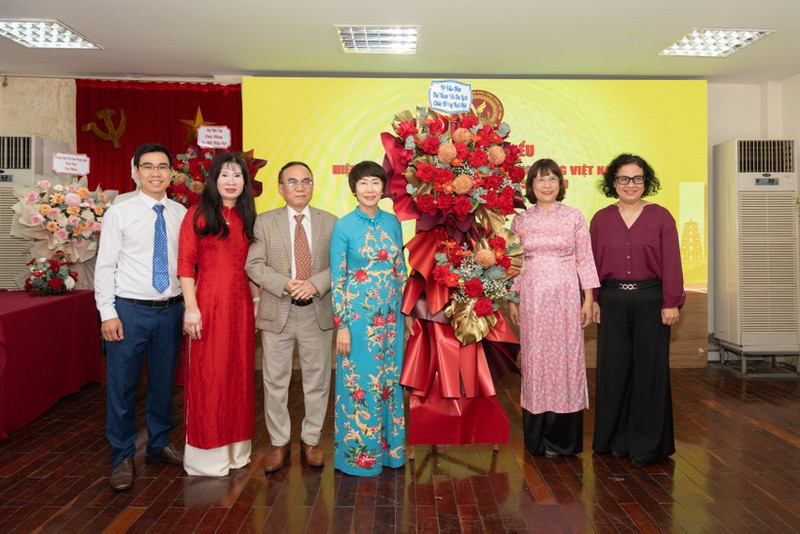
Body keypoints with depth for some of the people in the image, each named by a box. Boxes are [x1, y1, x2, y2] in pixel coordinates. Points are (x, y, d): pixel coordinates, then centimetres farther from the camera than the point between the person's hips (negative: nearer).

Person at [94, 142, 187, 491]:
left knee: (163, 383, 15)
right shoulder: (119, 213, -3)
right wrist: (107, 313, -9)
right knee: (122, 386, 3)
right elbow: (105, 266, -4)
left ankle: (159, 445, 33)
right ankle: (123, 457, 21)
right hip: (130, 309, -3)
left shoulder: (181, 215, 5)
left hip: (171, 309, 3)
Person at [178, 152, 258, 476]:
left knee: (238, 373, 10)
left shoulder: (246, 218, 13)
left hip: (240, 304, 5)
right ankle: (206, 453, 16)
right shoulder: (198, 215, -1)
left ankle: (234, 447, 25)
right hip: (209, 303, -5)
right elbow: (185, 263, -6)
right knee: (207, 375, 1)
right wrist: (191, 307, -13)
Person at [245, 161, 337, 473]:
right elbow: (254, 265, -4)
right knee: (275, 382, 8)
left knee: (317, 380, 10)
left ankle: (311, 440, 27)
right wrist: (286, 284, -18)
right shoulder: (264, 222, 2)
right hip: (277, 312, -1)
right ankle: (279, 443, 24)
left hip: (317, 312, 1)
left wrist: (315, 284, -17)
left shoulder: (330, 222, 5)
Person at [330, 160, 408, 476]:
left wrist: (400, 308, 9)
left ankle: (388, 446, 29)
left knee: (389, 380, 13)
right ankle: (358, 454, 20)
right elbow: (337, 279, -8)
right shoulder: (344, 226, -6)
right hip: (358, 316, -4)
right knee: (360, 383, 3)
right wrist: (341, 325, -11)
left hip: (390, 316, 5)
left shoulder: (393, 222, 7)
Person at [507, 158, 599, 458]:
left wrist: (588, 300, -2)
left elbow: (585, 260, 2)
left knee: (565, 359, 1)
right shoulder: (520, 220, 7)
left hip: (566, 295, -1)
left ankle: (562, 439, 15)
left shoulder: (574, 217, 3)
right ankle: (537, 438, 18)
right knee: (534, 360, 5)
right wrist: (512, 301, 6)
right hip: (532, 296, 1)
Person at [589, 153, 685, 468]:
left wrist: (672, 303, -7)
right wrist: (592, 300, 2)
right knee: (613, 369, 7)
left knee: (649, 369, 4)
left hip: (650, 301, -2)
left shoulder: (660, 217, 1)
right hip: (613, 301, 2)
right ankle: (617, 439, 23)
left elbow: (671, 264, -3)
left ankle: (646, 445, 18)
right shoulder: (601, 219, 6)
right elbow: (592, 263, 6)